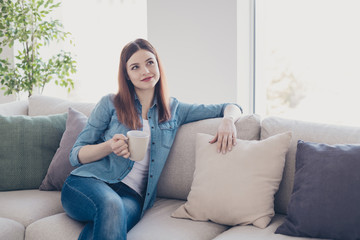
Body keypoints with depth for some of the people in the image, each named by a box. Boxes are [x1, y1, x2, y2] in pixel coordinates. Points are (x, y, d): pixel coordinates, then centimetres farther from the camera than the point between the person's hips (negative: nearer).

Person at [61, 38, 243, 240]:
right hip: (89, 182, -1)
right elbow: (75, 155, 8)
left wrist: (228, 120, -3)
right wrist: (109, 146, -12)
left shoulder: (173, 110, 18)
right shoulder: (110, 104, 10)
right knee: (111, 205, -40)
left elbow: (231, 108, 22)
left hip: (133, 195, 1)